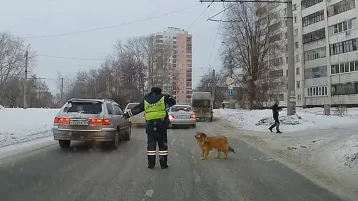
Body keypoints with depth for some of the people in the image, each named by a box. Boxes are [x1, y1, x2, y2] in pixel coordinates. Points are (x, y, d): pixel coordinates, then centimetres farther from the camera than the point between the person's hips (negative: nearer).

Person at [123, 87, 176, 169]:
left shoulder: (145, 100, 11)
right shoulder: (163, 98, 2)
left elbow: (136, 109, 18)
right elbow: (173, 102, 7)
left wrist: (128, 114, 29)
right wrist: (168, 97, 25)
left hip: (150, 125, 2)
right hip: (162, 124, -2)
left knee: (151, 144, 9)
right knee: (163, 144, 5)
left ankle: (151, 164, 9)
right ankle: (163, 164, 8)